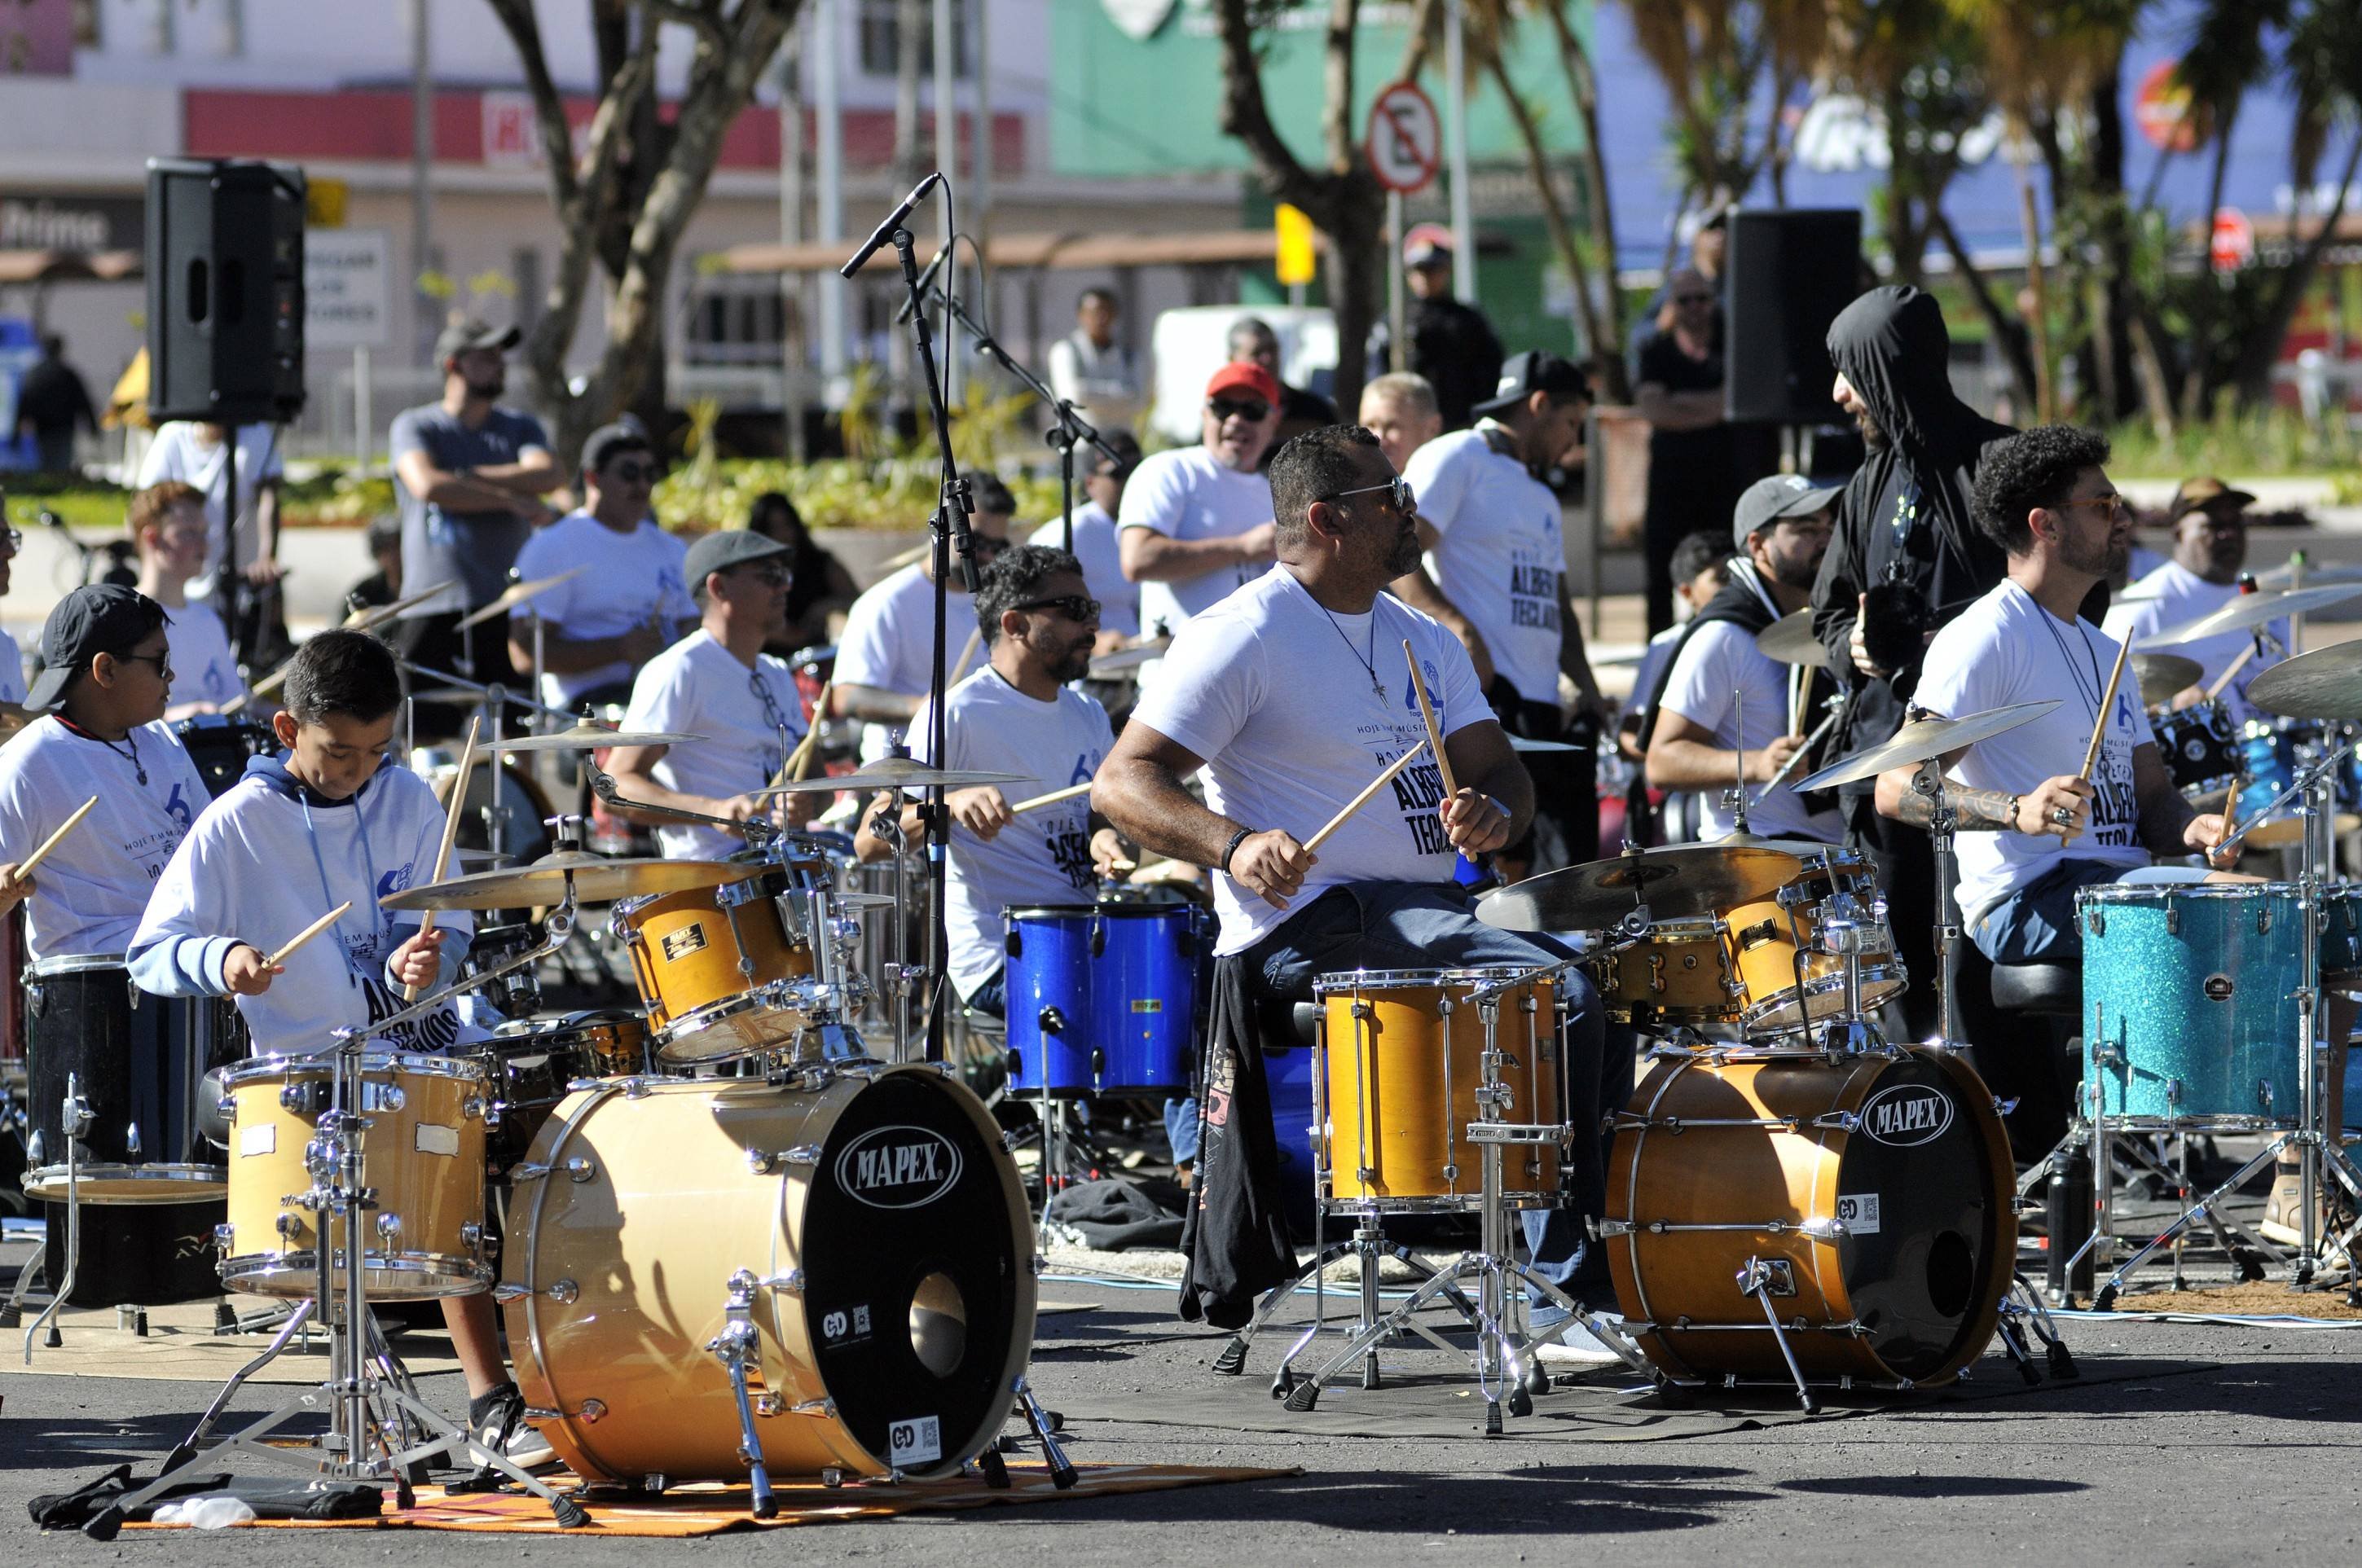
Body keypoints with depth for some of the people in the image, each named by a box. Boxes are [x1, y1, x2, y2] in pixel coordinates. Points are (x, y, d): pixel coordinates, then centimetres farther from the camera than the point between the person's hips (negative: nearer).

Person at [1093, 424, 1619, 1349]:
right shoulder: (1246, 638, -8)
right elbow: (1122, 784, -12)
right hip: (1309, 920, -9)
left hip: (1426, 911, 9)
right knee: (1557, 990, -25)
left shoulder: (1424, 641, 17)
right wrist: (1235, 847, -29)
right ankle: (1570, 1284, -23)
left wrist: (1493, 813, -13)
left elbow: (1498, 768, 13)